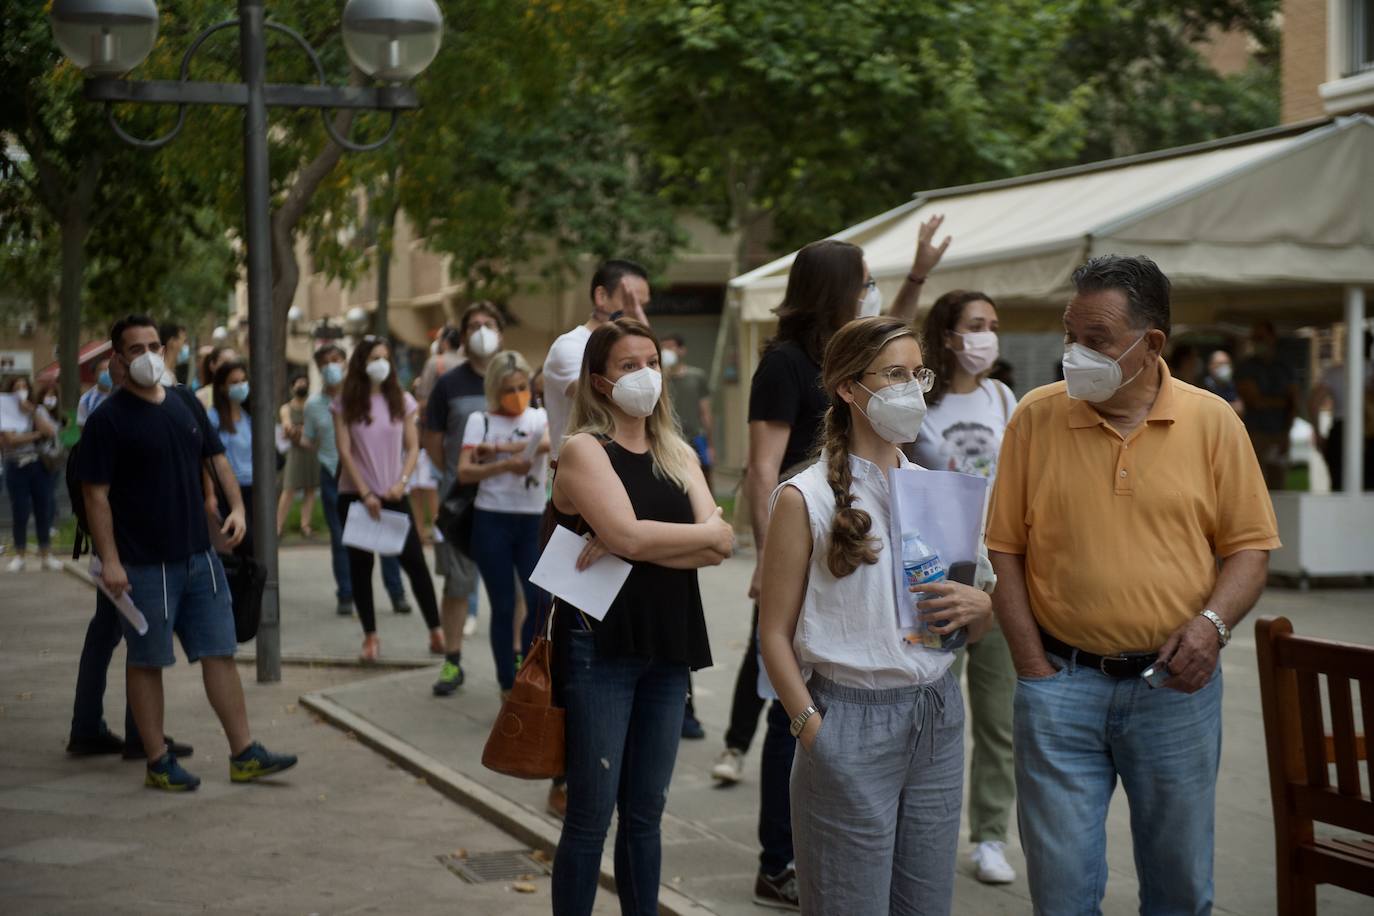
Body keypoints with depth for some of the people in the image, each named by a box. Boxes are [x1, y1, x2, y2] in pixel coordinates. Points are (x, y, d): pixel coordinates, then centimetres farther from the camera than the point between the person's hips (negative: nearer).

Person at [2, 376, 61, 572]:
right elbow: (9, 440, -15)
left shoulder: (39, 410, 6)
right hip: (16, 468, -2)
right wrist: (36, 435, -12)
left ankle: (45, 555, 11)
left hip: (40, 466, 2)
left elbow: (51, 432, -10)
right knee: (20, 513, 0)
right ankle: (20, 556, 10)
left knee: (44, 511, 3)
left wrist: (32, 412, -13)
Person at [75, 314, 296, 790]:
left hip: (199, 555, 6)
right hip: (144, 565, -6)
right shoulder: (108, 420, -9)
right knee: (147, 662, 4)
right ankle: (158, 763, 13)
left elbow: (217, 459, 17)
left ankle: (244, 754, 12)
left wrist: (236, 506, 0)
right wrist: (110, 560, -17)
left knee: (220, 653, 6)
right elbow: (96, 493, -12)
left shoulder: (186, 403, 9)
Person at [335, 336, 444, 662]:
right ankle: (370, 636, 11)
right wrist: (365, 493, -12)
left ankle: (435, 631, 3)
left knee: (414, 561, -4)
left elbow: (413, 447, 4)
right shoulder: (345, 403, -1)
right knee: (361, 566, 3)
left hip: (394, 494, 1)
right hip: (356, 495, 0)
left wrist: (402, 482, -12)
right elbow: (344, 451, -5)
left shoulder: (402, 401, 4)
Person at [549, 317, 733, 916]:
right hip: (600, 645, -5)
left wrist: (639, 545, -15)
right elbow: (627, 534, -20)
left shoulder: (678, 455, 13)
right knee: (591, 816, -1)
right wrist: (706, 533, -6)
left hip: (669, 644, 6)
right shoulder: (584, 450, -4)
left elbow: (720, 548, -2)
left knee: (646, 814, 11)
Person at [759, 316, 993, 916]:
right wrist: (812, 728, -14)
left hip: (938, 715, 5)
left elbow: (974, 625, 17)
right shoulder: (806, 498, -6)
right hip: (852, 721, -5)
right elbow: (775, 635, -5)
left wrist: (979, 606, -5)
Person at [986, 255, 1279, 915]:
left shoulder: (1212, 421, 0)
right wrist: (1034, 668, -4)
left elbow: (1248, 545, 4)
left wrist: (1213, 621, -14)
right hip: (1061, 683, 0)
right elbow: (1006, 549, 1)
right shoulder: (1036, 417, 0)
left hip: (1175, 687, 0)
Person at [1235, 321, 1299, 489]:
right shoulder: (1246, 369, 2)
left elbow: (1294, 405, 10)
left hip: (1279, 436, 4)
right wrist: (1282, 402, 6)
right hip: (1255, 435, -4)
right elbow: (1255, 401, -6)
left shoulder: (1284, 369, 15)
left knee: (1277, 487, 0)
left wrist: (1285, 434, -2)